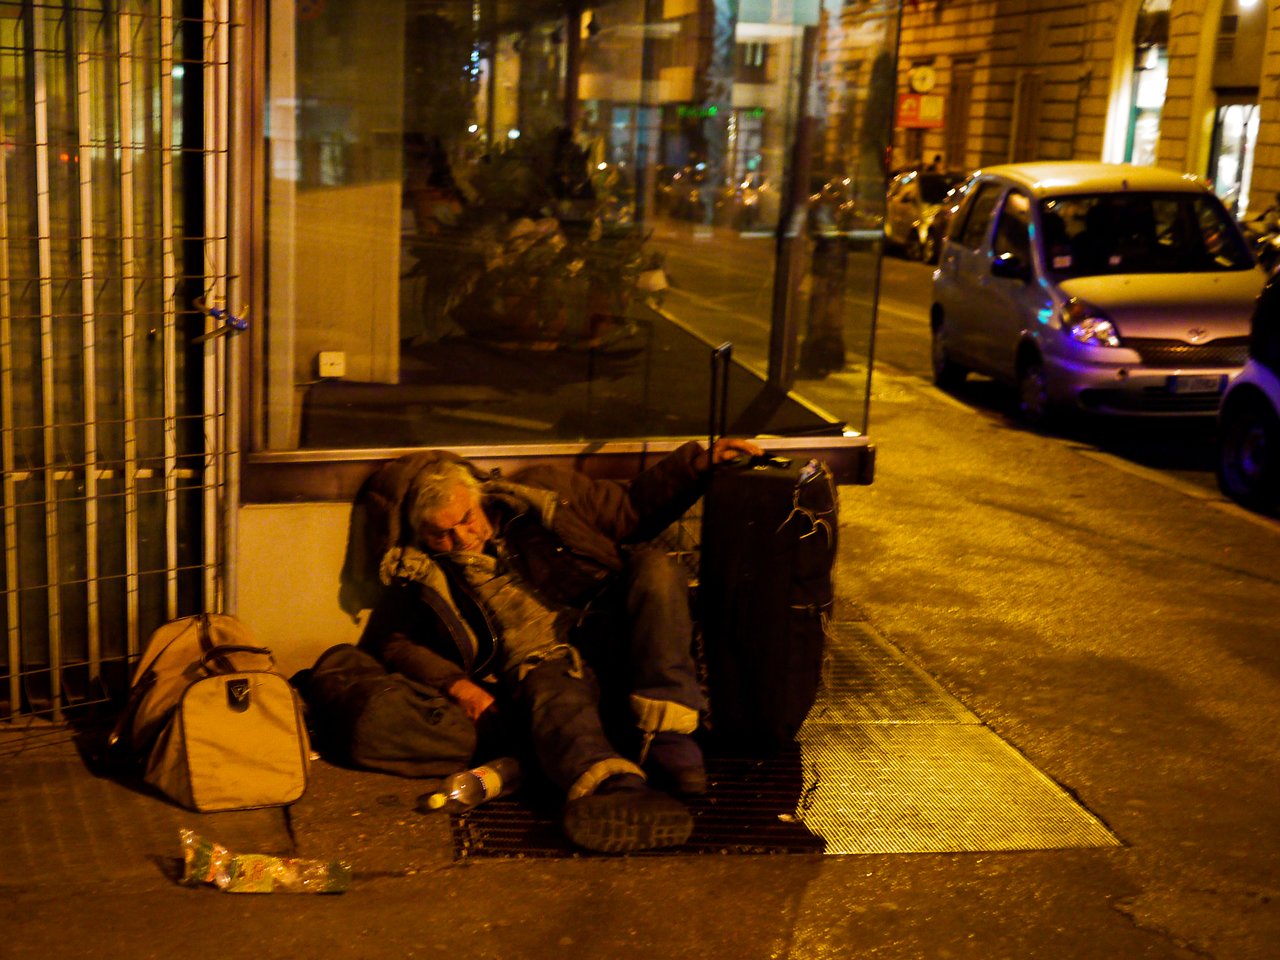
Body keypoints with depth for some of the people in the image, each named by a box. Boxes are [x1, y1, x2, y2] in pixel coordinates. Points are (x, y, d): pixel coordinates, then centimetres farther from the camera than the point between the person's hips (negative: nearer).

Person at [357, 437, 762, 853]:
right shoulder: (423, 578, 12)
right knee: (555, 694, -38)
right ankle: (614, 788, -72)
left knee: (655, 568, -24)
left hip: (602, 631, 3)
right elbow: (389, 641, 7)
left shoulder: (538, 492, 14)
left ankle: (667, 742, -31)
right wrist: (454, 682, -9)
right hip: (538, 667, -2)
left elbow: (633, 509, 19)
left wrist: (701, 460, 9)